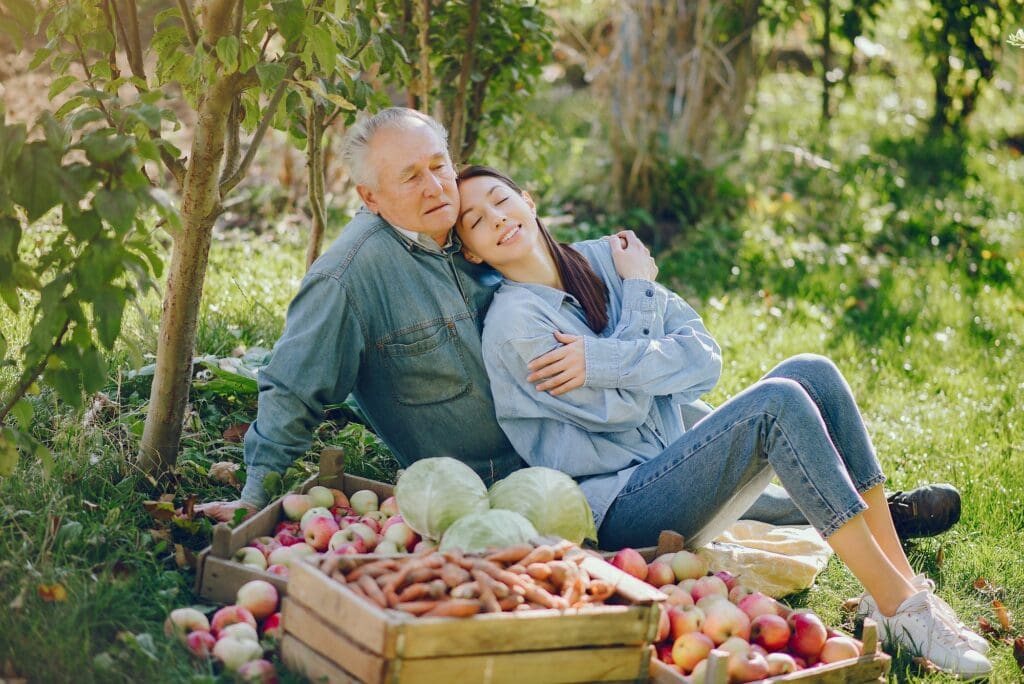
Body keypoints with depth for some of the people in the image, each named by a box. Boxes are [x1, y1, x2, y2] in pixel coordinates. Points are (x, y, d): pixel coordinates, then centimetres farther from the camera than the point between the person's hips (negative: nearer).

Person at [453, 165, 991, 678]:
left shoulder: (602, 259, 10)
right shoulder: (513, 322, -9)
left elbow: (704, 356, 1)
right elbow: (620, 408, -13)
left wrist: (599, 361, -15)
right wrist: (639, 292, -4)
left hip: (676, 473, 7)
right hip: (618, 514, -7)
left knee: (812, 372, -10)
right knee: (777, 401, -24)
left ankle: (901, 577, -13)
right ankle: (898, 605, -23)